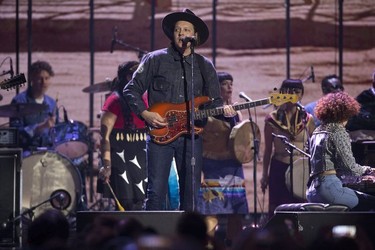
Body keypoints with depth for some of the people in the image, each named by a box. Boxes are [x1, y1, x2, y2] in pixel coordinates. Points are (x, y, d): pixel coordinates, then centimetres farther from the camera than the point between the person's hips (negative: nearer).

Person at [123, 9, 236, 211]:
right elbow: (131, 90, 4)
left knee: (190, 192, 4)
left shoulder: (204, 66, 11)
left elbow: (214, 101, 11)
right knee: (156, 191, -8)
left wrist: (223, 109, -11)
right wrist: (145, 113, -10)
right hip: (160, 134, -3)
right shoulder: (155, 60, 3)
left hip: (191, 135, 3)